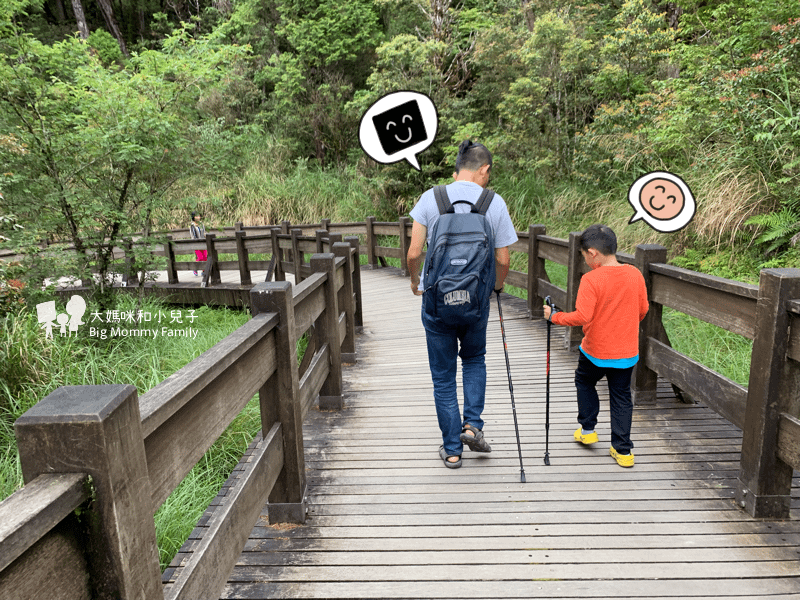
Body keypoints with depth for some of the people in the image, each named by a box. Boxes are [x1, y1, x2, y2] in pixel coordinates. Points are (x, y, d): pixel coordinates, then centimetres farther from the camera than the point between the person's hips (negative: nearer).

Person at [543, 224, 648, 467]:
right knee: (621, 396, 15)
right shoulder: (635, 274, -3)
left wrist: (554, 316, -13)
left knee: (584, 382, 24)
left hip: (595, 351, -4)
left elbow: (581, 317, -27)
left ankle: (587, 429, 31)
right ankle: (623, 450, 18)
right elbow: (642, 309, 7)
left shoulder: (591, 279, -21)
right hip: (627, 352, 4)